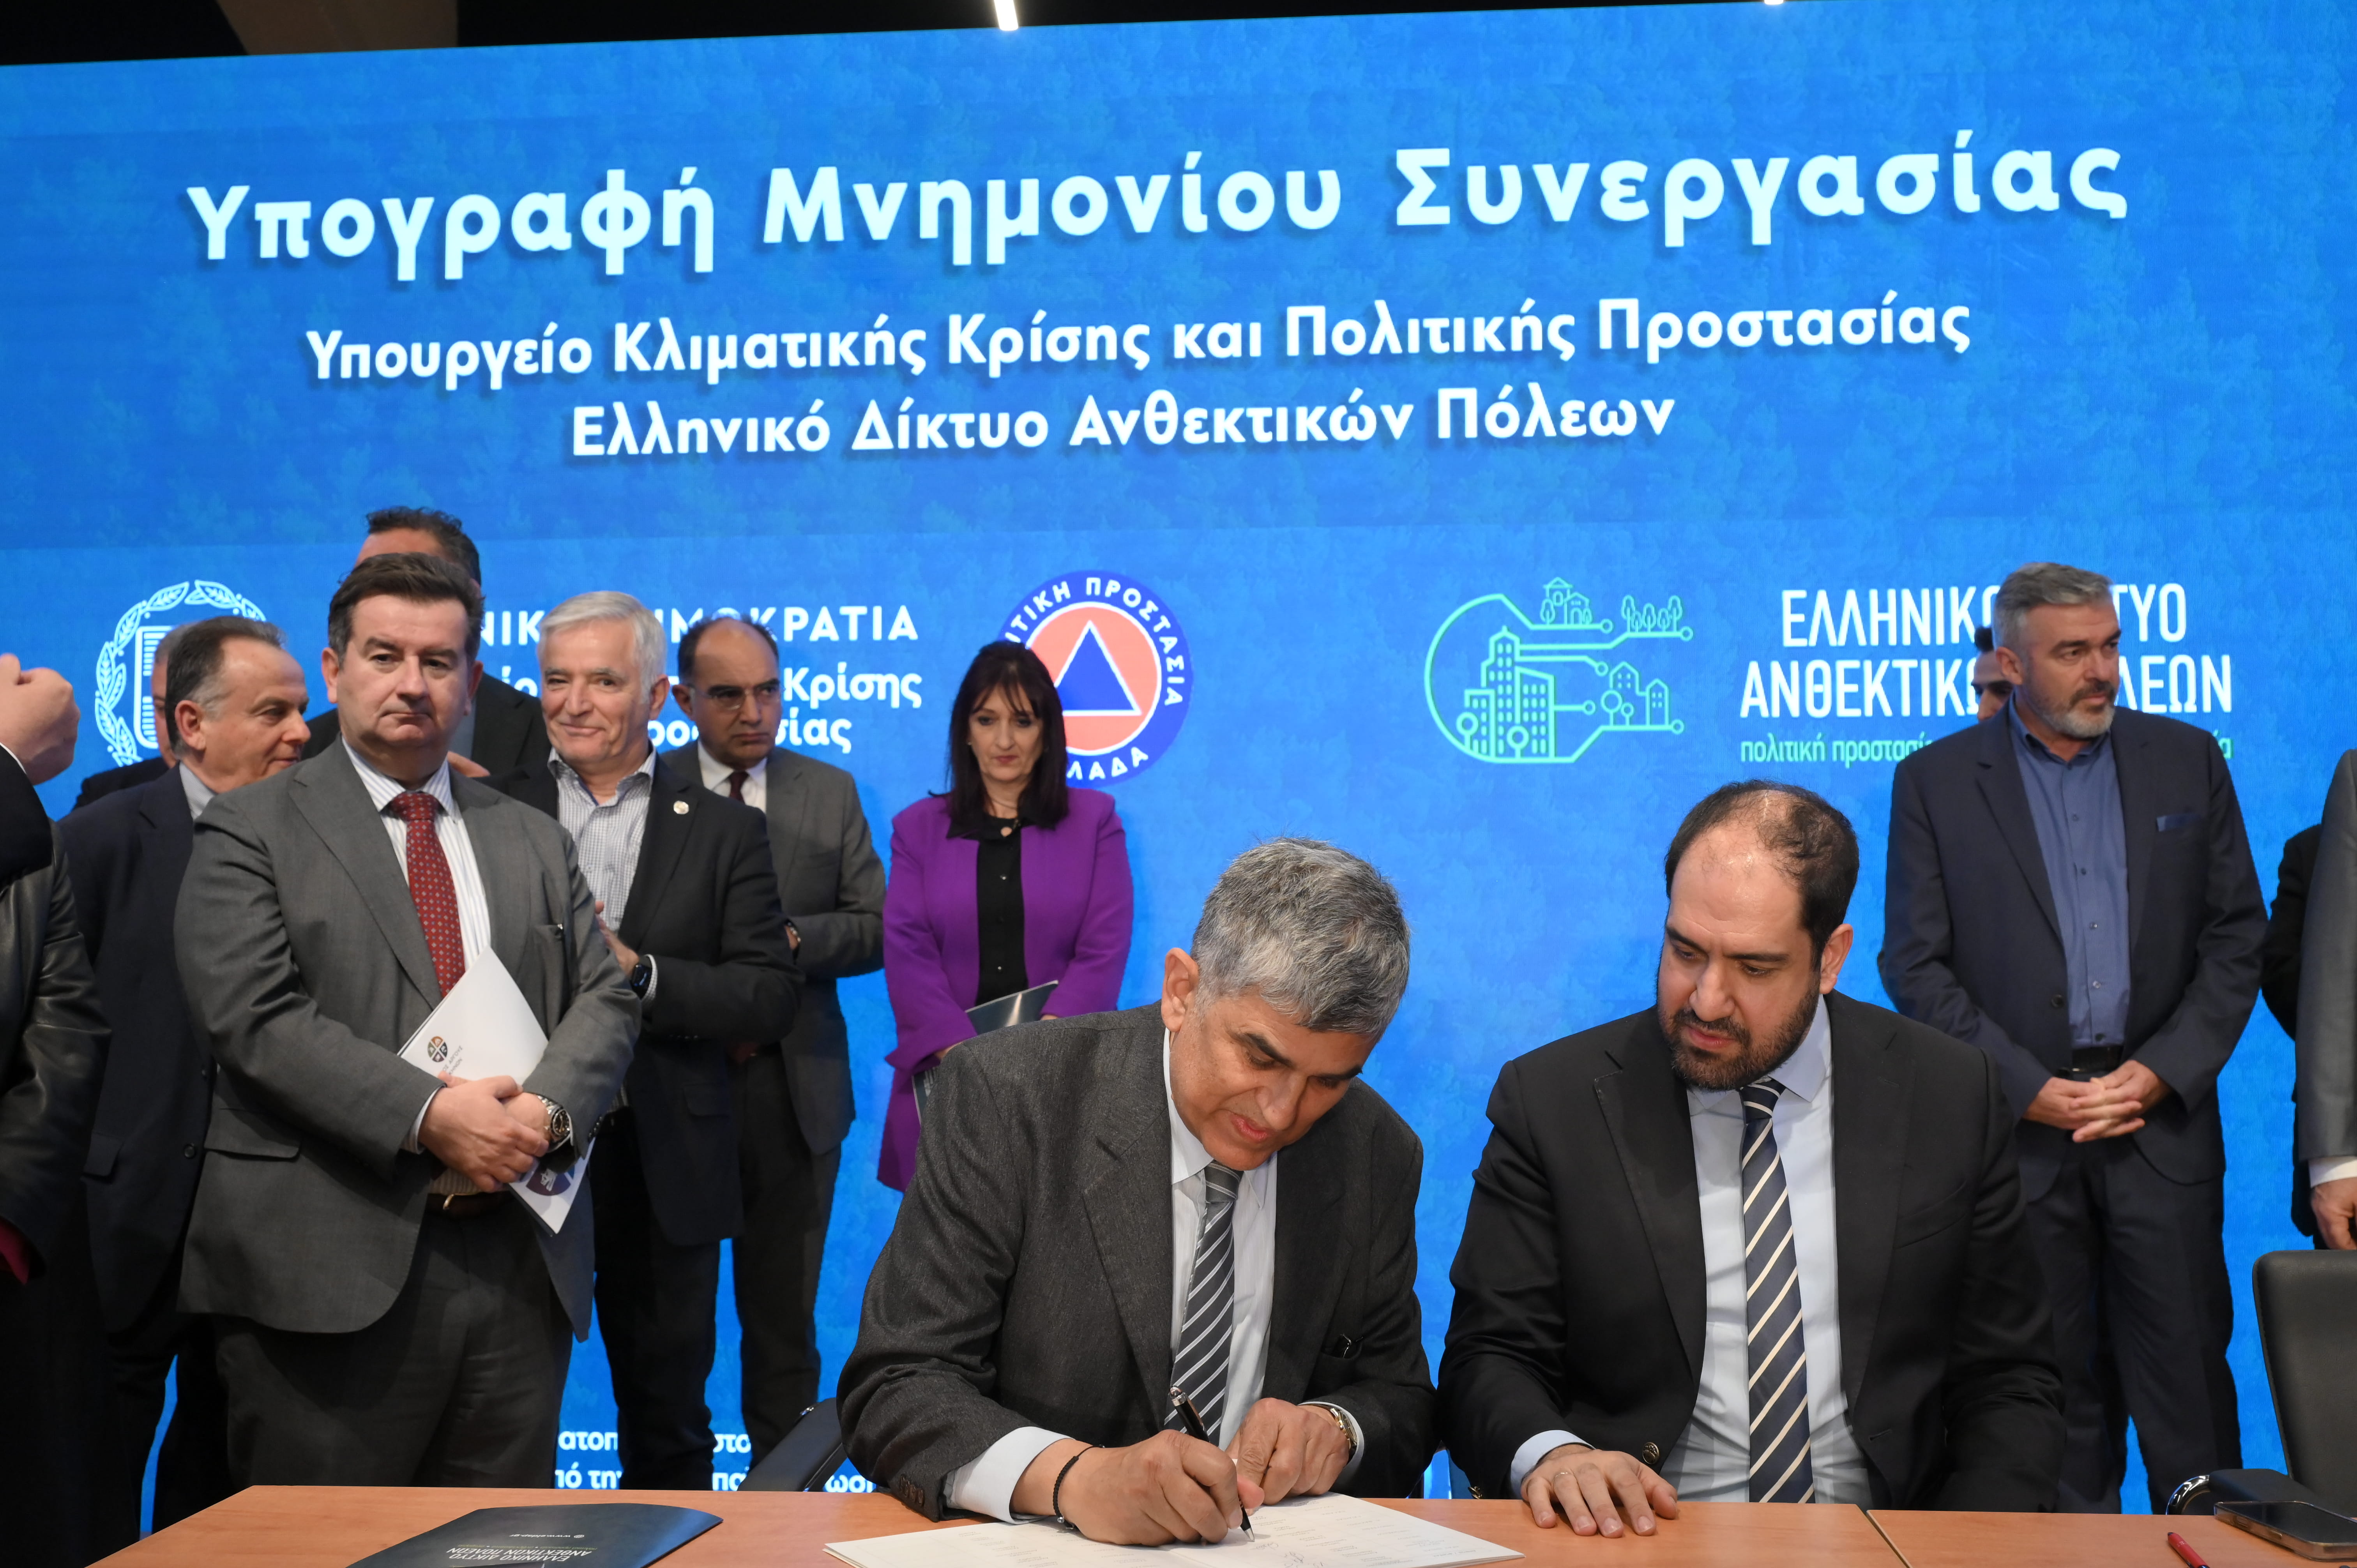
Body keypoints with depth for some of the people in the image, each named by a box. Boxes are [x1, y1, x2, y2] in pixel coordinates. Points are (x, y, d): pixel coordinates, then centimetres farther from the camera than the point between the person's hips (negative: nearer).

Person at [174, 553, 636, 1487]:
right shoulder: (251, 832, 3)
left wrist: (545, 1108, -12)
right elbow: (256, 1017, -10)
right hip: (329, 1269, -4)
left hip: (521, 1264, 4)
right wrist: (427, 1115, -19)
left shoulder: (535, 842, 17)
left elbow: (605, 1000, 9)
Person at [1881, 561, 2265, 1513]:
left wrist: (2163, 1071, -6)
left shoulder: (2187, 761, 8)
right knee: (2057, 1386, 7)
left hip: (2163, 1117, 1)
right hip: (2017, 1126, -1)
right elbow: (1916, 965, -2)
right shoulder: (1935, 782, 1)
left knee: (2185, 1372, 3)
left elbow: (2238, 935, 7)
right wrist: (2028, 1088, -9)